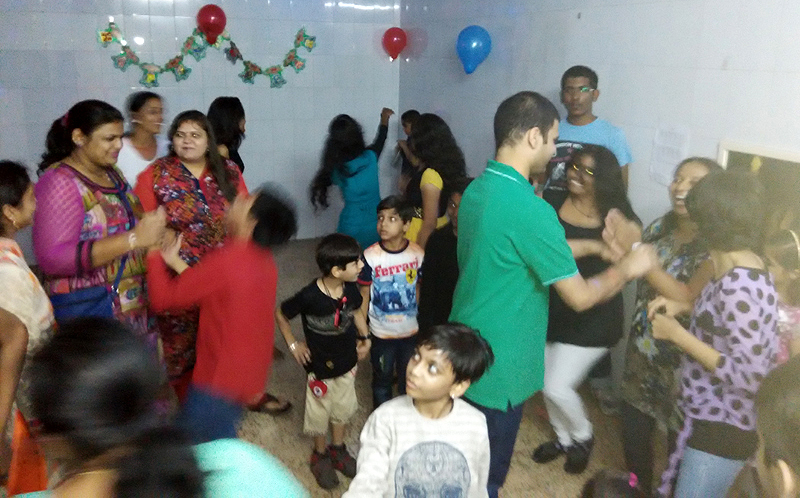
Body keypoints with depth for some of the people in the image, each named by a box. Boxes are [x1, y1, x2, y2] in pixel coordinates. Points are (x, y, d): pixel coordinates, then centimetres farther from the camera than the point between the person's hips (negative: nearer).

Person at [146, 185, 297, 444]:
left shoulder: (227, 260, -25)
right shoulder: (262, 260, 1)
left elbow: (163, 298, -17)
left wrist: (154, 251, -6)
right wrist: (175, 261, 9)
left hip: (221, 377, -8)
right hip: (247, 371, 8)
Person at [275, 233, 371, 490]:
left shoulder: (351, 289, -16)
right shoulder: (309, 296, -30)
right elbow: (280, 314, -12)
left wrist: (365, 337, 1)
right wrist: (293, 344, -10)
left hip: (347, 362, 5)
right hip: (320, 366, -5)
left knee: (343, 409, 23)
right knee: (320, 413, 16)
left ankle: (338, 450, 47)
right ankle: (320, 456, 41)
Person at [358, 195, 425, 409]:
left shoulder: (418, 254, -12)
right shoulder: (370, 256, -17)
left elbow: (419, 290, 1)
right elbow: (364, 295, -9)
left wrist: (425, 327, 7)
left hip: (411, 331, 2)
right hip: (381, 333, -1)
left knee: (409, 379, 20)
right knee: (382, 379, 17)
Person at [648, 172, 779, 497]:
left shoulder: (740, 286, -28)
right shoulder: (740, 268, 1)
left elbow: (749, 376, -28)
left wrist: (677, 334, -22)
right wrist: (680, 309, 2)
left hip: (724, 428, -9)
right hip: (713, 418, 9)